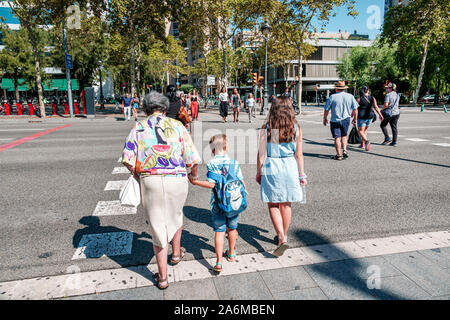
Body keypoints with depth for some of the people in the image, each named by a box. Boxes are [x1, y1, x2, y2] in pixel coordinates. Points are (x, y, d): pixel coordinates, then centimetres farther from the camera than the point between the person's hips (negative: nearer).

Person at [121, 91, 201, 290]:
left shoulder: (138, 128, 6)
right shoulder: (177, 126, 5)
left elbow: (128, 161, -5)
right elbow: (192, 159, 0)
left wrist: (139, 177, 12)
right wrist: (194, 176, 19)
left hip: (150, 181, 0)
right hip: (176, 179, 1)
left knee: (157, 225, 9)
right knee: (175, 215, 27)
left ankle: (162, 276, 18)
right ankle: (176, 253, 47)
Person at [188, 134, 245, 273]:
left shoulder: (211, 164, -10)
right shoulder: (234, 163, -1)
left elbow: (211, 184, -17)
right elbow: (242, 183, 1)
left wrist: (195, 182, -6)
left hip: (218, 204, -3)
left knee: (219, 231, 5)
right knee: (232, 228, 20)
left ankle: (219, 261, 1)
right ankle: (231, 254, 40)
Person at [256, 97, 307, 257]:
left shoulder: (266, 128, -8)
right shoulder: (296, 128, -3)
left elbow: (261, 153, -6)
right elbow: (299, 154, -1)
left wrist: (258, 172, 6)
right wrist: (302, 175, 7)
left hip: (271, 169, -2)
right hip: (290, 168, 2)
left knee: (273, 205, 10)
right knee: (286, 205, 17)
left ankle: (282, 239, -1)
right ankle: (283, 236, 32)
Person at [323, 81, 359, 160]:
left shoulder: (332, 97, -7)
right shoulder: (350, 96, 2)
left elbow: (326, 110, -4)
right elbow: (355, 109, 3)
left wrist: (325, 118, 10)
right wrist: (355, 118, 16)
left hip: (335, 120, -3)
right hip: (346, 119, 3)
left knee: (337, 137, 2)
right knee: (344, 135, 21)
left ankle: (339, 155, 4)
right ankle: (344, 150, 9)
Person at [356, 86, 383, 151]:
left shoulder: (359, 98, -7)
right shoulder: (372, 98, 2)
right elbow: (376, 107, -7)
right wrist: (380, 115, -8)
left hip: (361, 117, -4)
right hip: (370, 116, 5)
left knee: (361, 131, 2)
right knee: (365, 130, 22)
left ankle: (367, 141, -24)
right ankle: (363, 144, 26)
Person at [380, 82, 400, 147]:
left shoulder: (388, 95, -10)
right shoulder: (397, 95, 12)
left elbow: (386, 105, -19)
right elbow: (397, 104, 19)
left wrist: (382, 110, -3)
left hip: (388, 113, -6)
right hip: (396, 112, 6)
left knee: (383, 125, 12)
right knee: (394, 127, 7)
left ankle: (387, 138, 2)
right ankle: (394, 142, 7)